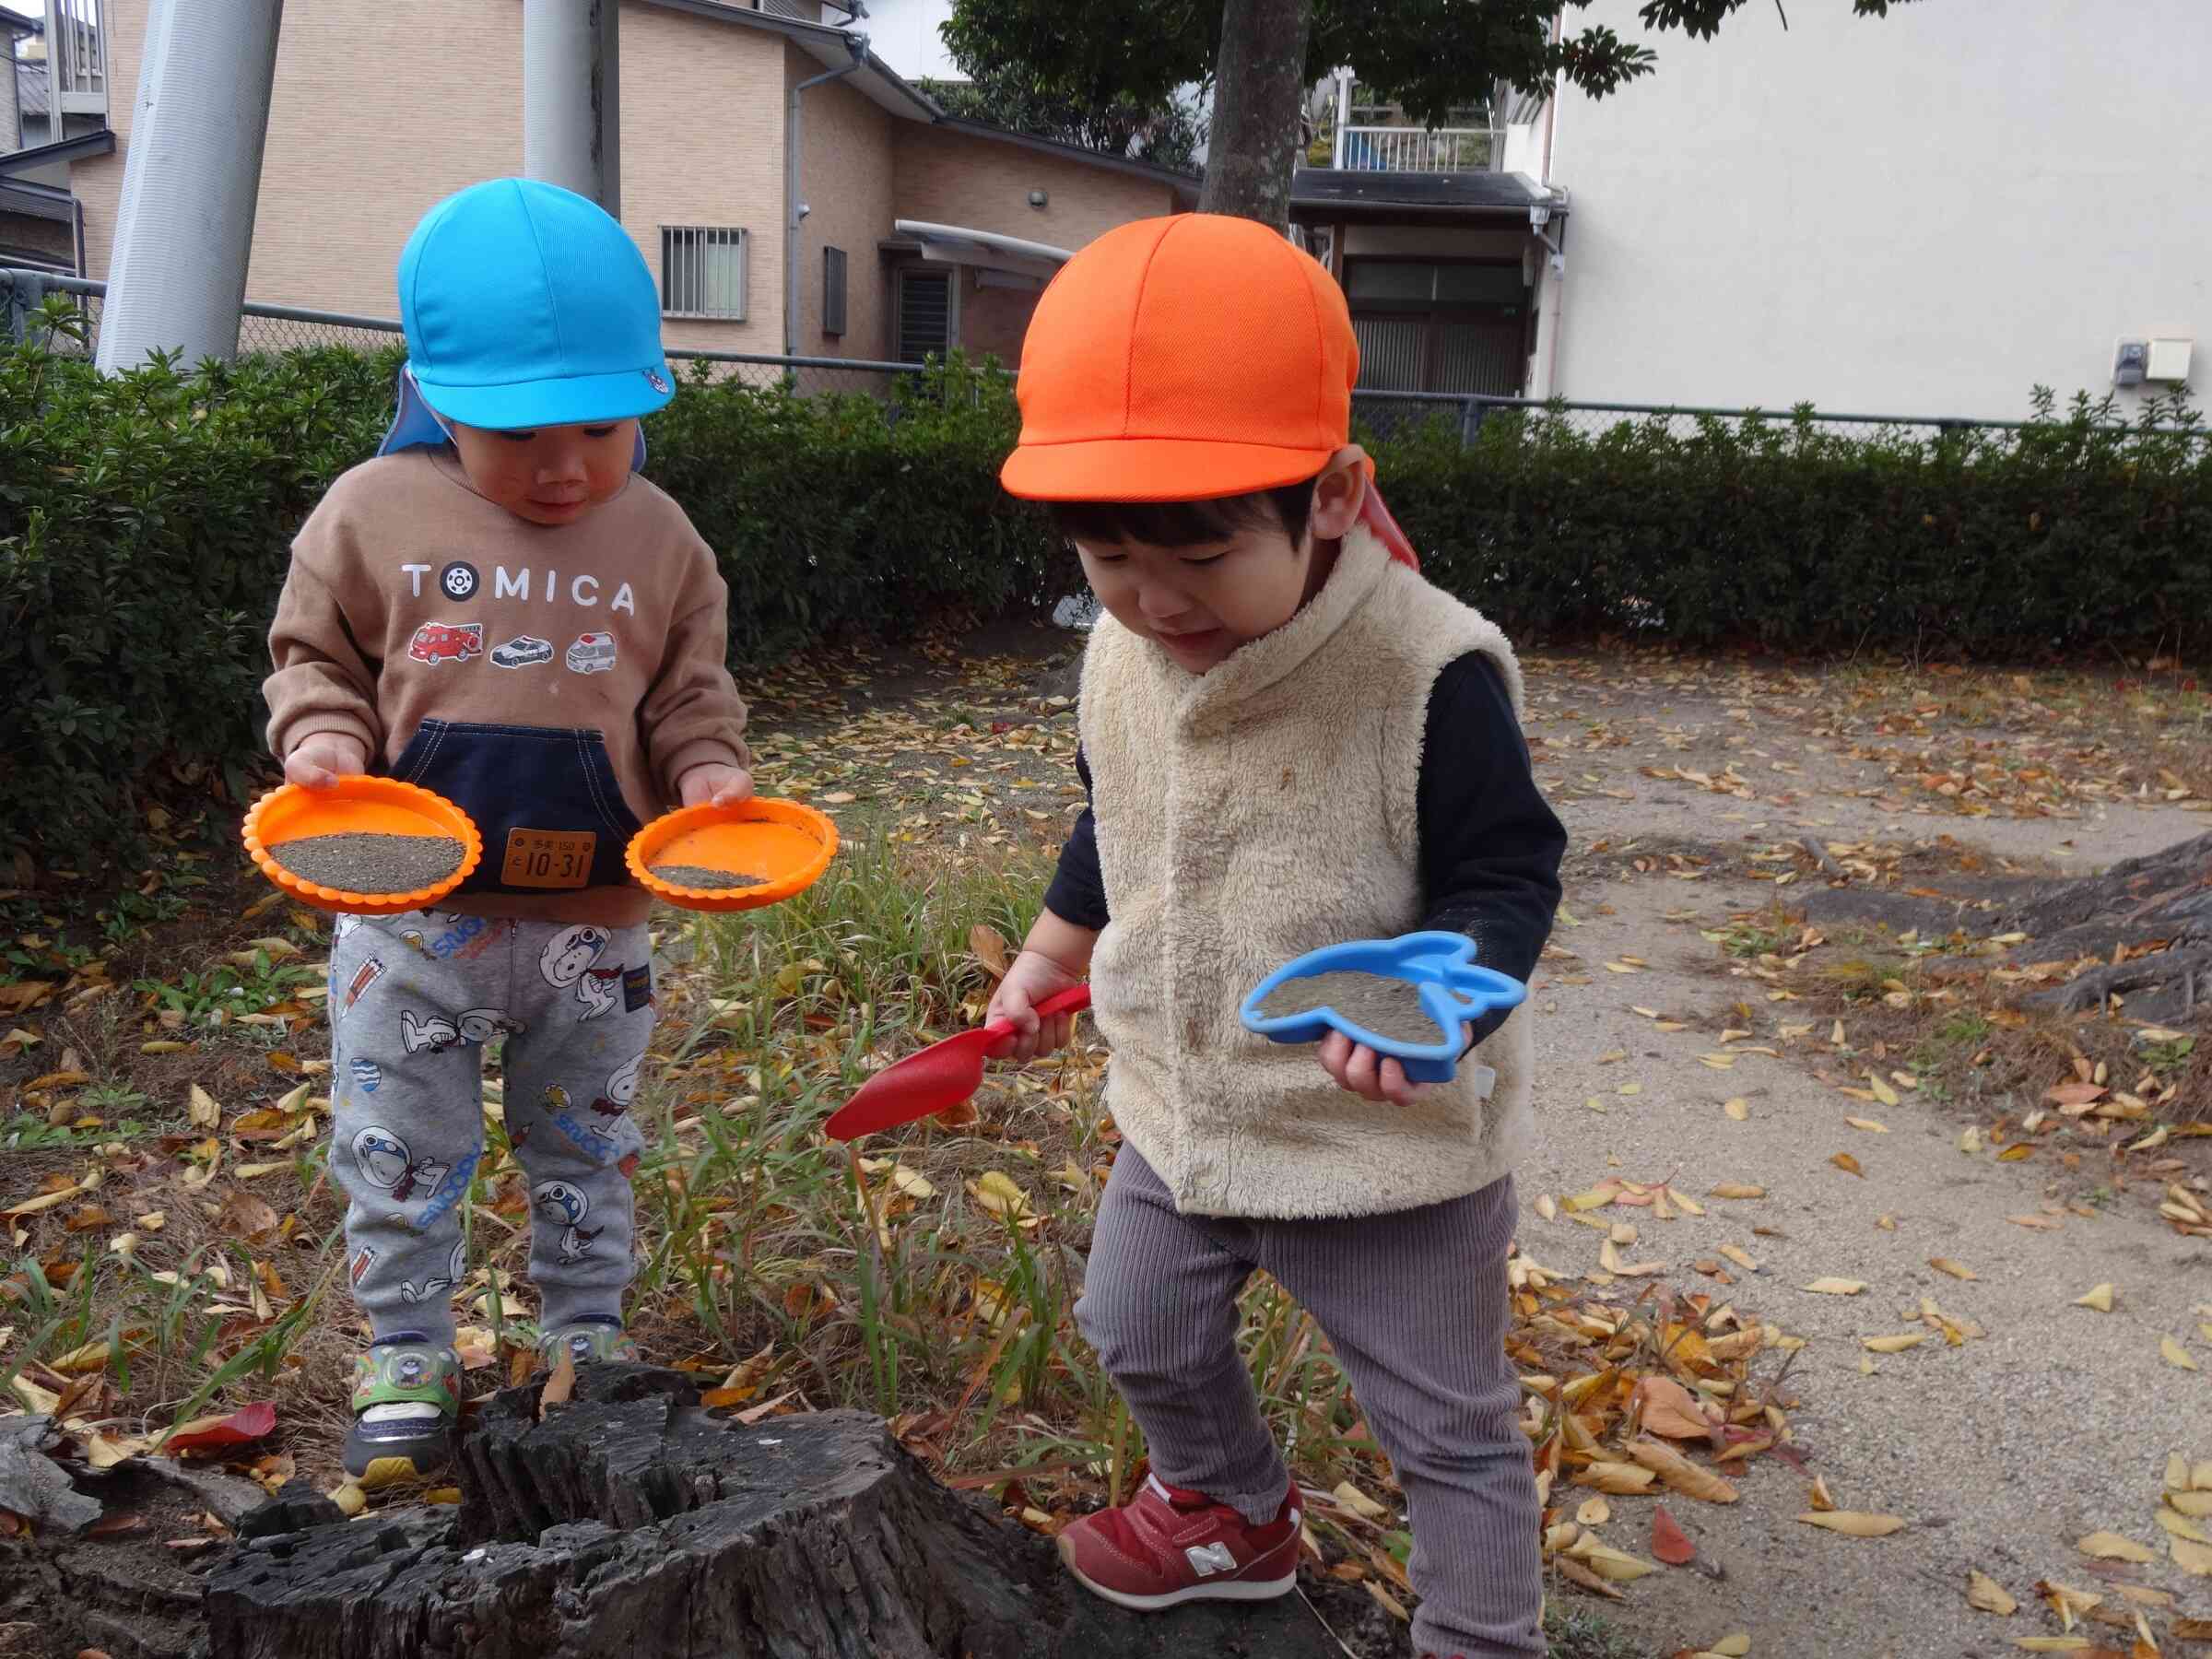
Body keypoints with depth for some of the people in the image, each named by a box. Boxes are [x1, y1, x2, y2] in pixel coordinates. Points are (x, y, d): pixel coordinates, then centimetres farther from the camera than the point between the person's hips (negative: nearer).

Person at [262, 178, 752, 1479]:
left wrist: (710, 770, -14)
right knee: (401, 1154, 12)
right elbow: (316, 656, 4)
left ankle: (588, 1329, 40)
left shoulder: (660, 540, -2)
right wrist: (321, 737, -15)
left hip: (595, 923, 1)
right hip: (414, 918, 0)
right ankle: (408, 1352, 33)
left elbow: (688, 698, 5)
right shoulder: (376, 514, -6)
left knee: (587, 1147, 19)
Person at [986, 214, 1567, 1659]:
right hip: (1183, 1111, 7)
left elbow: (1507, 873, -19)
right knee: (1141, 1336, 26)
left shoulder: (1429, 674, -26)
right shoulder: (1122, 659, -5)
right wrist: (1051, 954, 23)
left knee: (1448, 1424, 10)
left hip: (1390, 1143, -6)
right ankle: (1235, 1510, 55)